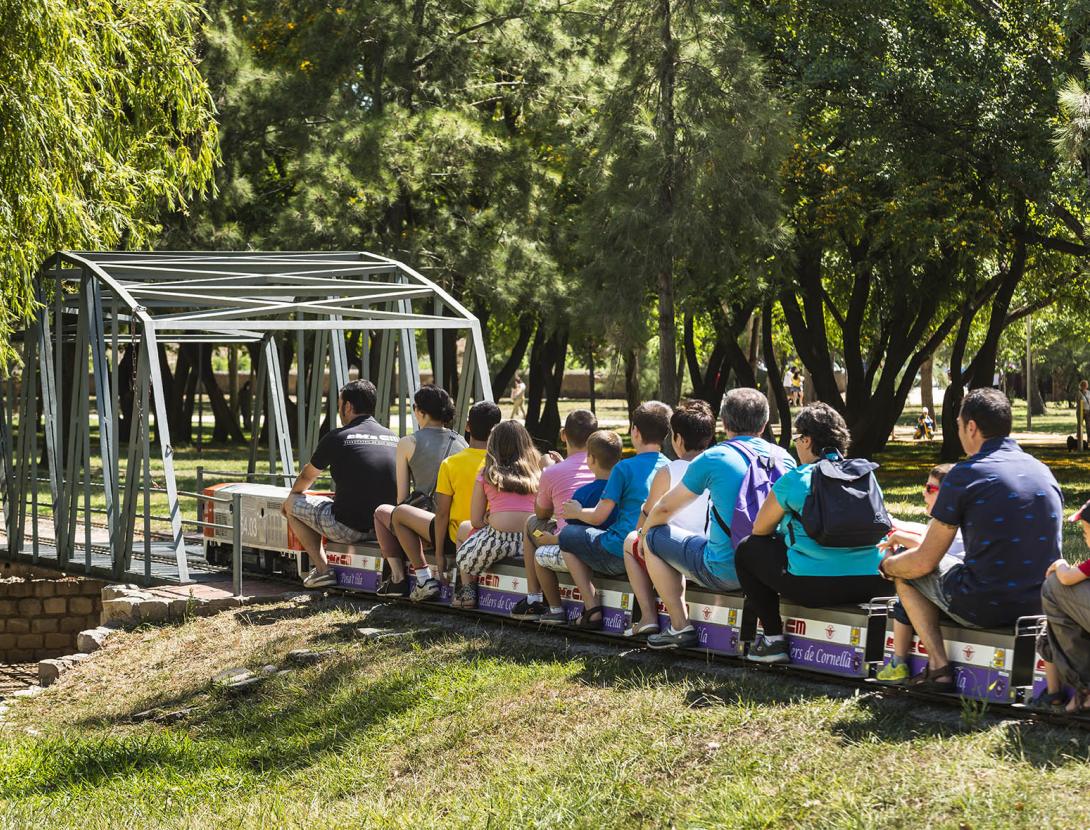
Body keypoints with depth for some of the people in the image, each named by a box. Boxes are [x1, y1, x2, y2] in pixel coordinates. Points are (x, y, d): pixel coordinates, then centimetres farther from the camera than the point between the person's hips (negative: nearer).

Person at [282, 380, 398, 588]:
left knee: (293, 504, 17)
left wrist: (290, 499, 34)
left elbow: (307, 477, 12)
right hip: (386, 527, 6)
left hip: (348, 528, -6)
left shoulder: (337, 438, -7)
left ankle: (322, 569, 8)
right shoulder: (394, 439, 7)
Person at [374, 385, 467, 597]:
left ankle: (398, 577, 11)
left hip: (431, 527, -6)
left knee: (382, 512, 23)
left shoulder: (408, 443, 3)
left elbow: (402, 497, 7)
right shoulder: (462, 443, 15)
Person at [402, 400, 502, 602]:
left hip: (458, 539, -5)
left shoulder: (451, 464, -14)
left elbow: (442, 514, -11)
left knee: (400, 514, 13)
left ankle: (425, 578, 4)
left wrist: (439, 554, -4)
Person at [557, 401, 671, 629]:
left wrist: (577, 512, 14)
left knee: (568, 534, 15)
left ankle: (592, 609, 6)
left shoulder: (625, 468, -11)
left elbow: (598, 517, -9)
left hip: (621, 554, -7)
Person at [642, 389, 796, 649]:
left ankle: (680, 627, 8)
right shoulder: (784, 459, 6)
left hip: (725, 572, -6)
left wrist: (644, 530, 25)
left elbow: (666, 508, 3)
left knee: (654, 539, 14)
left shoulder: (712, 459, -8)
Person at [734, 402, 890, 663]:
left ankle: (774, 639, 13)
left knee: (747, 550, 18)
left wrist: (783, 531, 33)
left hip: (816, 587, -6)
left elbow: (759, 529, 9)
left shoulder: (794, 480, -4)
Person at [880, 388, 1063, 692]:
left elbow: (924, 562, -7)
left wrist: (887, 565, 17)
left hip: (984, 607, -7)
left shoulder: (965, 474, -11)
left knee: (905, 570, 17)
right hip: (1040, 605, 7)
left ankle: (939, 666, 5)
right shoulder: (1042, 471, 9)